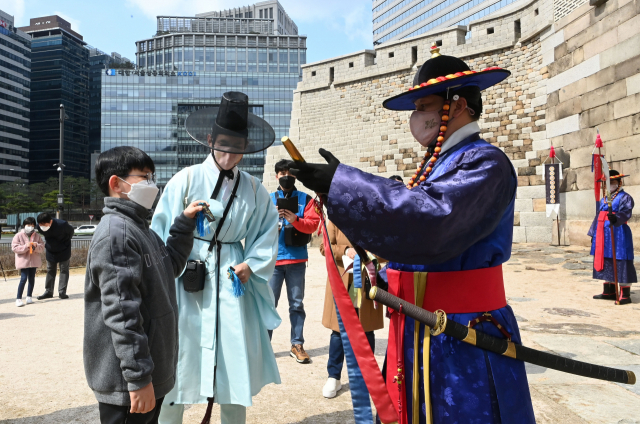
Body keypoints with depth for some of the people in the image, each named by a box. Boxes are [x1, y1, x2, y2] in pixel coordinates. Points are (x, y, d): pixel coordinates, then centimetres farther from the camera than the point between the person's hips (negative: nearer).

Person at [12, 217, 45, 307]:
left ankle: (29, 297, 21)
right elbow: (14, 248, -9)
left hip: (34, 261, 4)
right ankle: (18, 299, -4)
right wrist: (25, 246, -21)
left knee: (32, 278, 9)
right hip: (23, 260, -4)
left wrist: (36, 246, -16)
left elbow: (42, 247, 5)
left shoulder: (37, 236, 8)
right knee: (23, 279, -10)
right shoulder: (18, 235, -2)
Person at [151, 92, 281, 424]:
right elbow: (163, 230, -4)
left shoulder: (253, 190, 2)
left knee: (235, 361, 9)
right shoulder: (187, 179, -5)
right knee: (179, 359, 7)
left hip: (232, 281, 2)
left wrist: (251, 265, -5)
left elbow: (268, 232, 8)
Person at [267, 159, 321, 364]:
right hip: (273, 258, 0)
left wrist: (295, 220, -19)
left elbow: (313, 223, -2)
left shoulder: (305, 199, 8)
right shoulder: (269, 199, 11)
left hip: (297, 258, 0)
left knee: (297, 303, 6)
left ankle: (297, 344, 15)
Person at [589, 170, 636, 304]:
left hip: (618, 234, -8)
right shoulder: (603, 200, 19)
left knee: (620, 262, -8)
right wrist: (593, 234, 18)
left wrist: (616, 218, -41)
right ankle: (609, 291, 21)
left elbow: (626, 213, -20)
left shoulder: (625, 197, -4)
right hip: (603, 235, 8)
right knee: (605, 262, 11)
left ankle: (625, 295, -3)